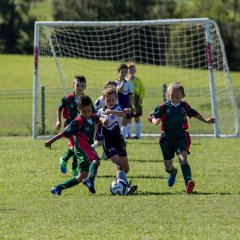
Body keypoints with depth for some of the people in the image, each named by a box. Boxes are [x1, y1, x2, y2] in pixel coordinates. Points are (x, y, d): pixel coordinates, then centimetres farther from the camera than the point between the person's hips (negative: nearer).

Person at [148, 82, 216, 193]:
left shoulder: (184, 106, 4)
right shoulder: (164, 106, -5)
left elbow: (194, 114, 23)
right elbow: (152, 116, -5)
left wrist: (206, 120, 25)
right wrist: (154, 121, -28)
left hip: (180, 137, 0)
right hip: (167, 138, 0)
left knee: (183, 157, -26)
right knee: (168, 166, 10)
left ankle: (188, 183, -40)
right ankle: (173, 173, 50)